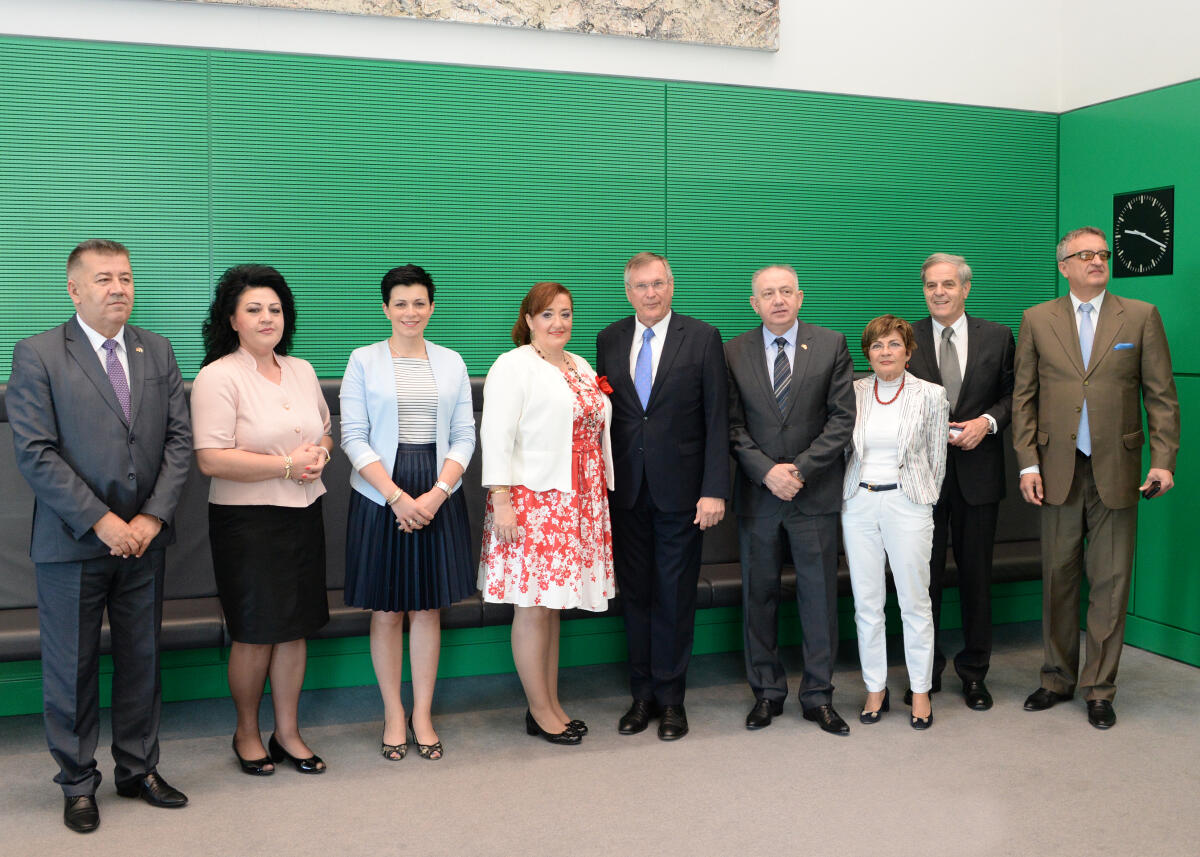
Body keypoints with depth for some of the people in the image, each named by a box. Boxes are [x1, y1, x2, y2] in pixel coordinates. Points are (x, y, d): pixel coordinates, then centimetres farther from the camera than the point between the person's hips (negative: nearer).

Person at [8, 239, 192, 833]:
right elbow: (35, 453, -12)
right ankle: (78, 783, 24)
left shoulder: (157, 351, 7)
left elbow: (179, 438, 4)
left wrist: (152, 518, -7)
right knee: (72, 666, 8)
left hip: (143, 539, 4)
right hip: (72, 542, -4)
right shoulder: (37, 355, -5)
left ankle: (138, 770, 28)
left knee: (141, 658, 13)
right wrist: (101, 521, -16)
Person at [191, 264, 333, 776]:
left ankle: (287, 732, 25)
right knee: (255, 634, 4)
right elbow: (211, 460, -18)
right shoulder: (218, 377, -10)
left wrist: (320, 454, -2)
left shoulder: (301, 371, 11)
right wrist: (287, 466, -17)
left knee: (295, 628, 11)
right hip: (247, 521, -6)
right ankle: (246, 733, 25)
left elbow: (324, 428, 22)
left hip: (303, 515, 6)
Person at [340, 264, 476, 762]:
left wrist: (437, 494, -10)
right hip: (380, 497, -2)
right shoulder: (364, 361, 1)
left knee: (428, 607, 7)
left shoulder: (451, 362, 7)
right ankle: (393, 715, 19)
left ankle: (423, 714, 19)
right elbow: (354, 437, -5)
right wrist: (397, 496, -13)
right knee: (386, 610, 5)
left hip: (438, 498, 2)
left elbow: (464, 436, 4)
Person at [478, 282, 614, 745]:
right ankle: (539, 711, 11)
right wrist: (501, 501, -18)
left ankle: (552, 704, 21)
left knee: (553, 604, 13)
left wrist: (602, 494, 15)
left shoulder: (582, 367, 17)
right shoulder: (513, 366, -6)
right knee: (532, 608, 0)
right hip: (531, 502, -7)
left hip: (577, 504, 7)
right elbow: (495, 436, -12)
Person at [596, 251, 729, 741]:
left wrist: (714, 490, -11)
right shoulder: (609, 340, 8)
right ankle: (643, 695, 24)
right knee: (634, 594, 10)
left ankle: (671, 697, 20)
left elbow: (717, 419, -5)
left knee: (675, 596, 5)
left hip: (679, 489, -3)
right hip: (626, 490, 3)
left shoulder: (702, 338, -3)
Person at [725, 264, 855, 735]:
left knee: (819, 594, 5)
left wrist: (800, 468, -13)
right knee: (759, 594, 8)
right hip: (757, 491, 1)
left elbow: (842, 418, -4)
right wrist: (767, 471, -13)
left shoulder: (832, 345, 1)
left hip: (815, 492, -1)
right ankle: (767, 692, 22)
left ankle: (818, 695, 18)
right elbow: (733, 425, 0)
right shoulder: (734, 353, 3)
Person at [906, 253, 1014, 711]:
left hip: (977, 472, 1)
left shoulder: (997, 337, 4)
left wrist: (987, 421, -11)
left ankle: (974, 673, 23)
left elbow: (1012, 395, 7)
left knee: (976, 575, 9)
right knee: (923, 575, 6)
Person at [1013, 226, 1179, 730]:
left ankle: (1099, 688, 17)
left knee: (1110, 582, 4)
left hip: (1116, 471, -1)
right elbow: (1023, 398, 5)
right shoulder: (1038, 320, 6)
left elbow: (1161, 396, 2)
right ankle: (1058, 678, 23)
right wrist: (1027, 464, -2)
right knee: (1058, 577, 9)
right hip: (1058, 470, 1)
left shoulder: (1141, 317, 4)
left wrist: (1164, 460, -7)